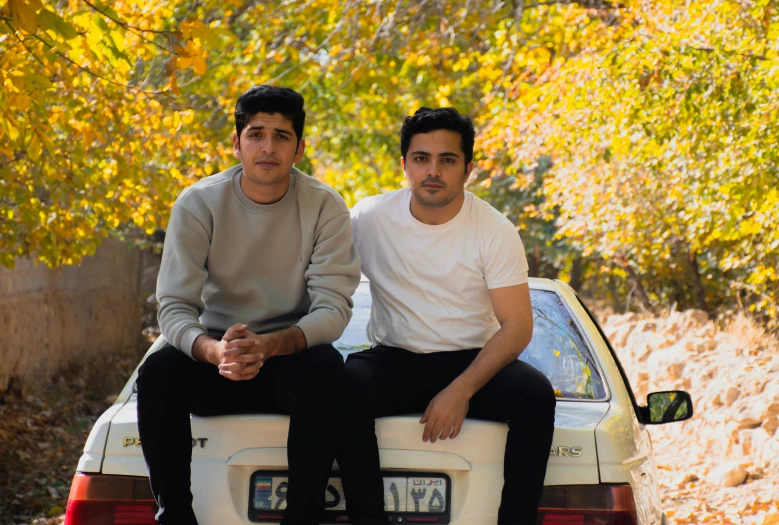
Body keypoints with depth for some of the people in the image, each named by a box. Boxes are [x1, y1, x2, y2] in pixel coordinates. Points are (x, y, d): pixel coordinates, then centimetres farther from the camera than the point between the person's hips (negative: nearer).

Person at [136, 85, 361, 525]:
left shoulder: (325, 207, -9)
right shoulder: (198, 203, -8)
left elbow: (334, 308, -15)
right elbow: (174, 307, -13)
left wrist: (271, 345, -36)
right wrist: (214, 351, -37)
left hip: (291, 354, -1)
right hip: (217, 353, 1)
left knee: (326, 368, -34)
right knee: (158, 371, -30)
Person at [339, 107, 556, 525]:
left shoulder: (496, 231, -7)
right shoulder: (369, 219, -4)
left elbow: (517, 325, -10)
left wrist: (461, 390, -23)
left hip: (472, 361, 0)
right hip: (393, 360, 0)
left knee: (535, 395, -29)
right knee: (344, 384, -32)